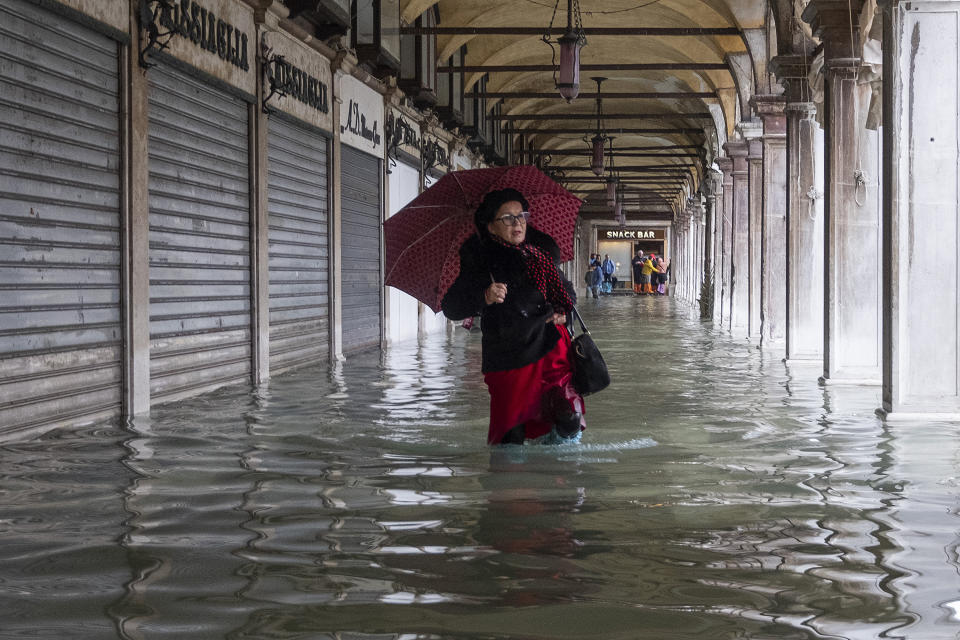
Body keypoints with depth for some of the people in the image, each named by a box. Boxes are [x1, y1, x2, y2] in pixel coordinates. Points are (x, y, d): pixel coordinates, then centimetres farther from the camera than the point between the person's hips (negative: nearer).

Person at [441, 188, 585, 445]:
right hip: (508, 361, -3)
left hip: (550, 346, 3)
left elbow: (563, 287, 26)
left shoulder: (542, 250, 10)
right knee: (511, 437, 0)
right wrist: (484, 298, -25)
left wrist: (563, 311, 6)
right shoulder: (480, 260, -2)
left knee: (569, 423, -13)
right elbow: (450, 307, -8)